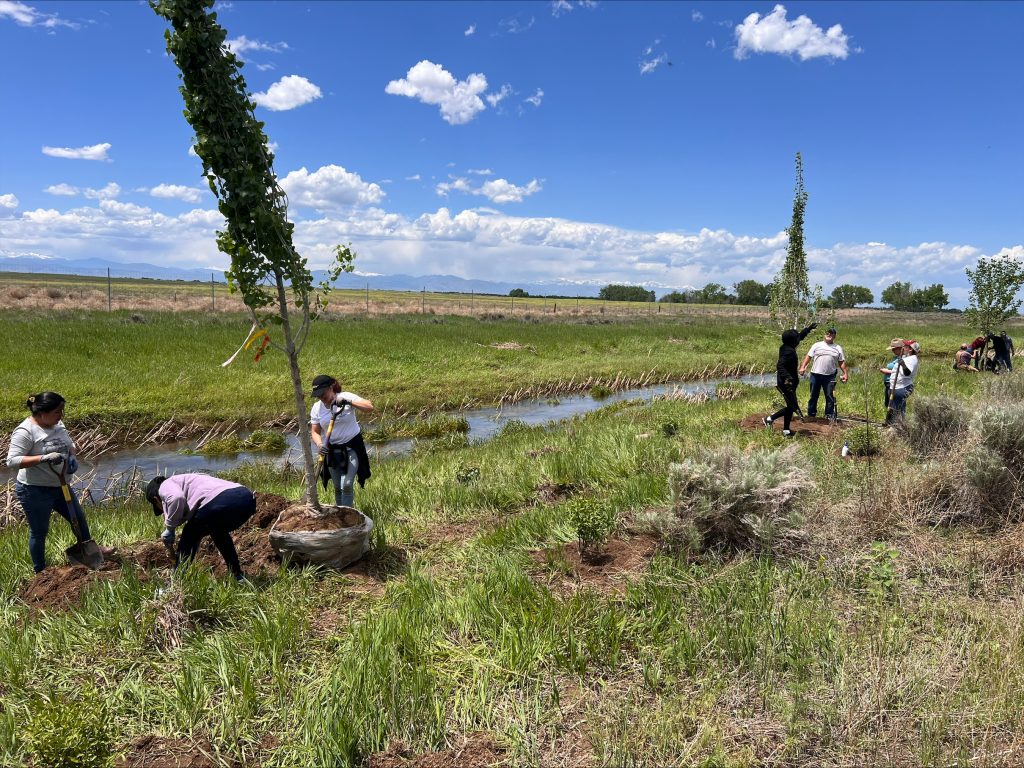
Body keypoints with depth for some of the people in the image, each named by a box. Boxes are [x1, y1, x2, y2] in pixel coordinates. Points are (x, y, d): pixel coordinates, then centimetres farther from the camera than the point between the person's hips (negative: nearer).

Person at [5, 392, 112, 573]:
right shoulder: (25, 431, -21)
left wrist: (72, 456, -7)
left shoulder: (57, 425, 2)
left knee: (79, 518, 21)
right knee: (39, 532, 7)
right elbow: (12, 461, -26)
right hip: (35, 491, -8)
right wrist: (44, 458, -34)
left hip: (60, 486, 8)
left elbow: (71, 445, 15)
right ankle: (40, 572, 24)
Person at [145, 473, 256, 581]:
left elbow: (177, 498, -9)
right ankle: (238, 576, 38)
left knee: (188, 537, 19)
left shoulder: (164, 486, 19)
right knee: (218, 532, 37)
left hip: (221, 501, -8)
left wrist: (169, 529, 5)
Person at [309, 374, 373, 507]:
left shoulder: (346, 397, -13)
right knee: (338, 487, 10)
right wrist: (319, 444, -22)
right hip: (331, 450, 4)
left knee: (347, 484, -14)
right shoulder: (316, 408, -2)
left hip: (352, 446, -4)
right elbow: (315, 431, -1)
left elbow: (370, 407, -24)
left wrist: (348, 402, -36)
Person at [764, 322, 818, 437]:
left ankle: (786, 430, 19)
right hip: (787, 383, -10)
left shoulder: (787, 347, 7)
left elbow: (800, 336, 26)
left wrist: (809, 328, 33)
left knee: (791, 406, 15)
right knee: (792, 406, -4)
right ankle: (770, 419, 2)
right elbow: (780, 365, -34)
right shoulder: (789, 351, -22)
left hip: (786, 382, 10)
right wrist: (787, 377, -47)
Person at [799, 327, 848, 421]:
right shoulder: (817, 345, 7)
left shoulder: (838, 348, 11)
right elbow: (808, 356, 3)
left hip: (830, 376, 0)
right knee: (813, 396, 7)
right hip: (815, 374, 0)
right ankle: (811, 414, 15)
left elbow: (841, 362, 11)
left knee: (830, 396, 0)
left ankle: (829, 415, 9)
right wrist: (803, 367, -8)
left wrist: (845, 373, 3)